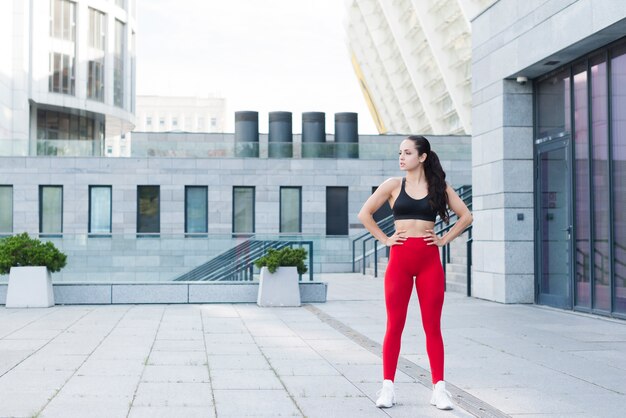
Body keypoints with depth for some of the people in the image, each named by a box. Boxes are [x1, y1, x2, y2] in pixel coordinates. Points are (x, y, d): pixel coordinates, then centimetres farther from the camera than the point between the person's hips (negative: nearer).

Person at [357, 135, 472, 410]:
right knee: (395, 325, 1)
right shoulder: (393, 185, 5)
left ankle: (439, 388, 6)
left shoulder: (439, 186, 7)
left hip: (429, 260, 0)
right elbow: (364, 214, 7)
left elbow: (465, 216, 12)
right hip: (400, 259, 0)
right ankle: (387, 387, 7)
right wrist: (384, 239, 1)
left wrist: (445, 239, 4)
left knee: (432, 325, 2)